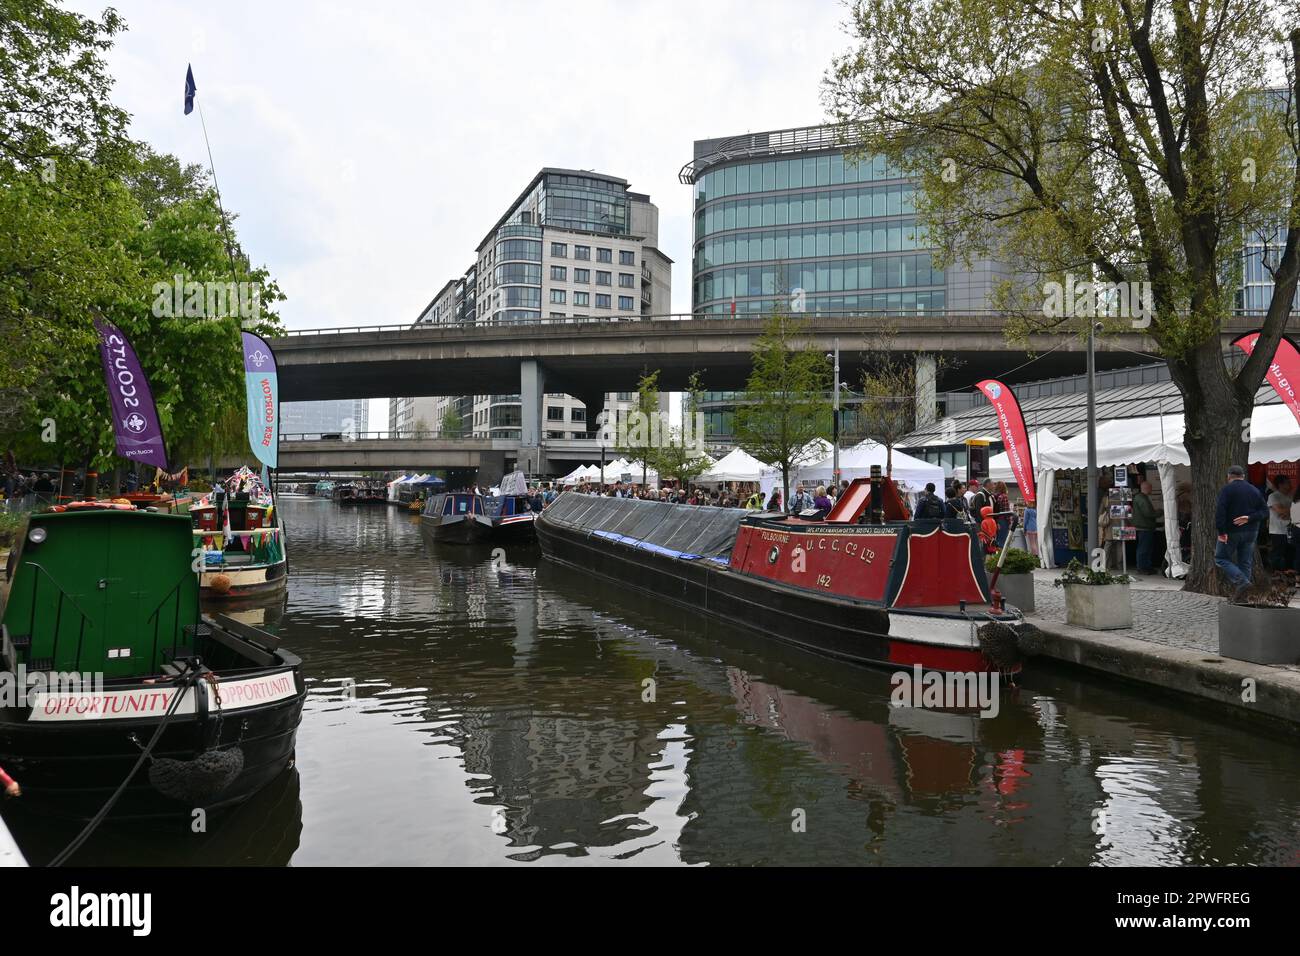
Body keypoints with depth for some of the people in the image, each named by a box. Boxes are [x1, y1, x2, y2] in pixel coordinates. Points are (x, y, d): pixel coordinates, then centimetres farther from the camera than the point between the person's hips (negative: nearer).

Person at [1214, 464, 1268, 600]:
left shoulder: (1226, 489, -8)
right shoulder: (1255, 490, 9)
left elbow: (1220, 511, -19)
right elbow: (1265, 511, 4)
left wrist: (1221, 531, -19)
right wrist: (1249, 518, -8)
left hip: (1231, 532, -5)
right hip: (1251, 533, 5)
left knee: (1221, 558, 6)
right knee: (1246, 563, 10)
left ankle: (1241, 581, -14)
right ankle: (1242, 598, 11)